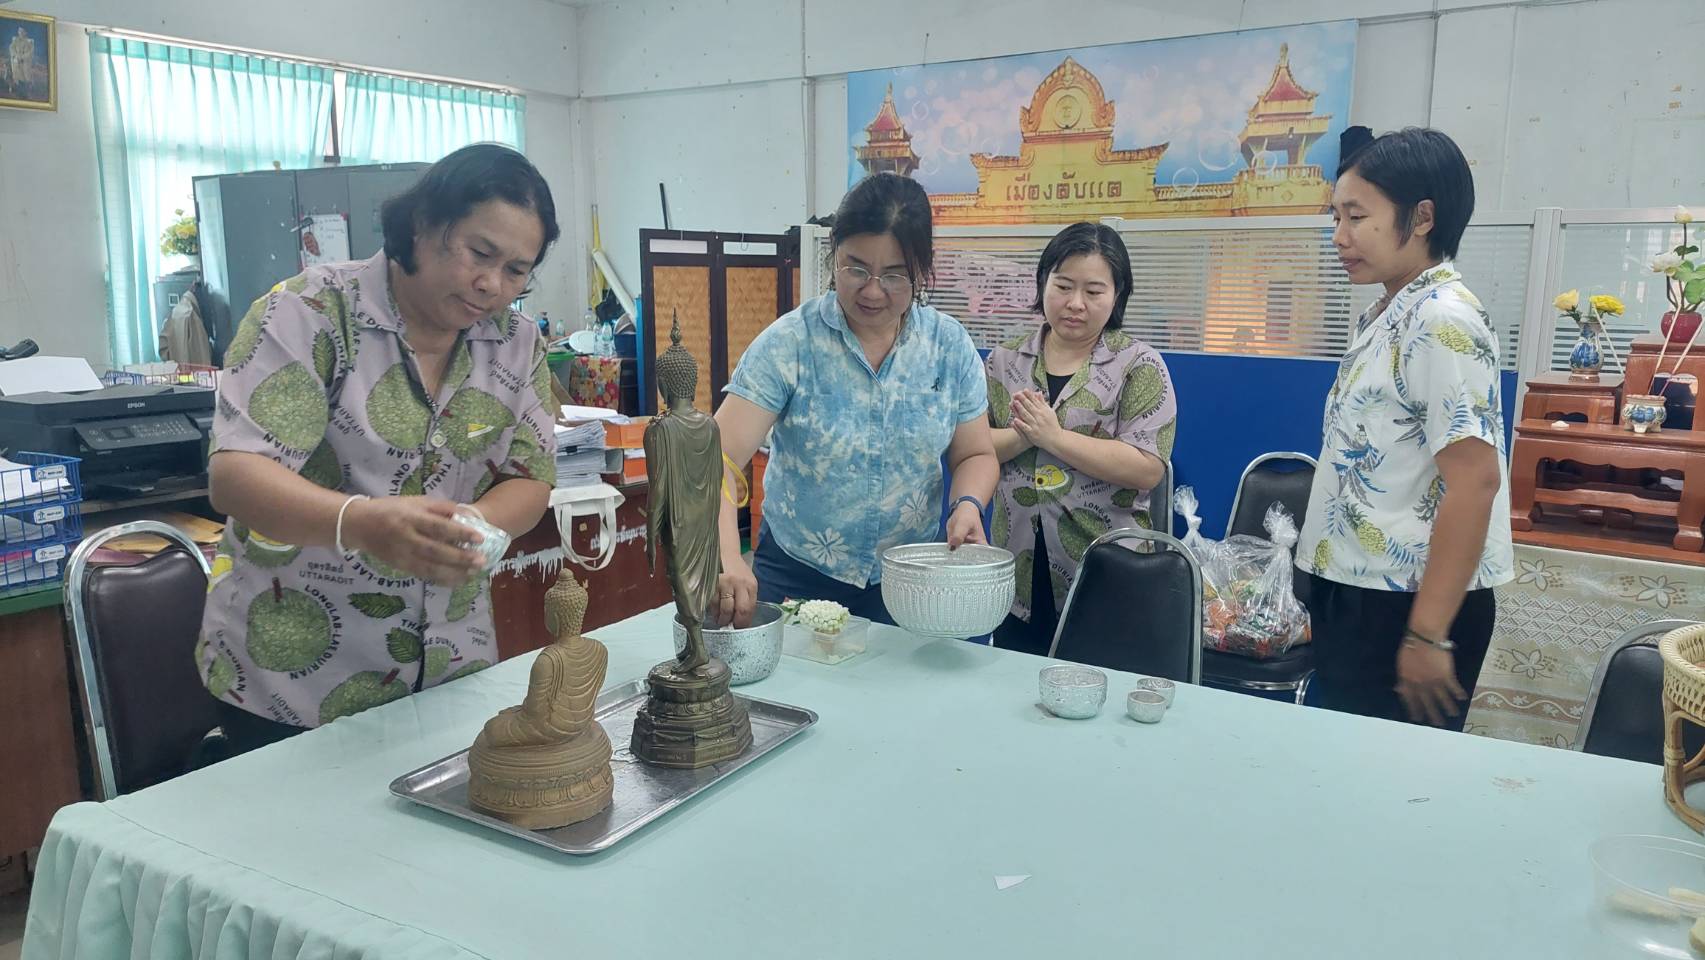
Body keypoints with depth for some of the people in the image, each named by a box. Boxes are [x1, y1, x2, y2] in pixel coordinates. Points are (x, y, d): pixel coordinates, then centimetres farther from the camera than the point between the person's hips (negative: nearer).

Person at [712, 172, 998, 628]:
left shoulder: (950, 346, -5)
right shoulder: (789, 343, -14)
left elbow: (975, 454, 5)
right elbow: (719, 459, -21)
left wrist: (967, 504, -17)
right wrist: (727, 560, -37)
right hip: (795, 575, -2)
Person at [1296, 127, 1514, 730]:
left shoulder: (1443, 321, -17)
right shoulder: (1385, 317, 11)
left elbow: (1474, 481, -23)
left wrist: (1427, 635, -23)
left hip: (1409, 605, -9)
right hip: (1357, 594, 9)